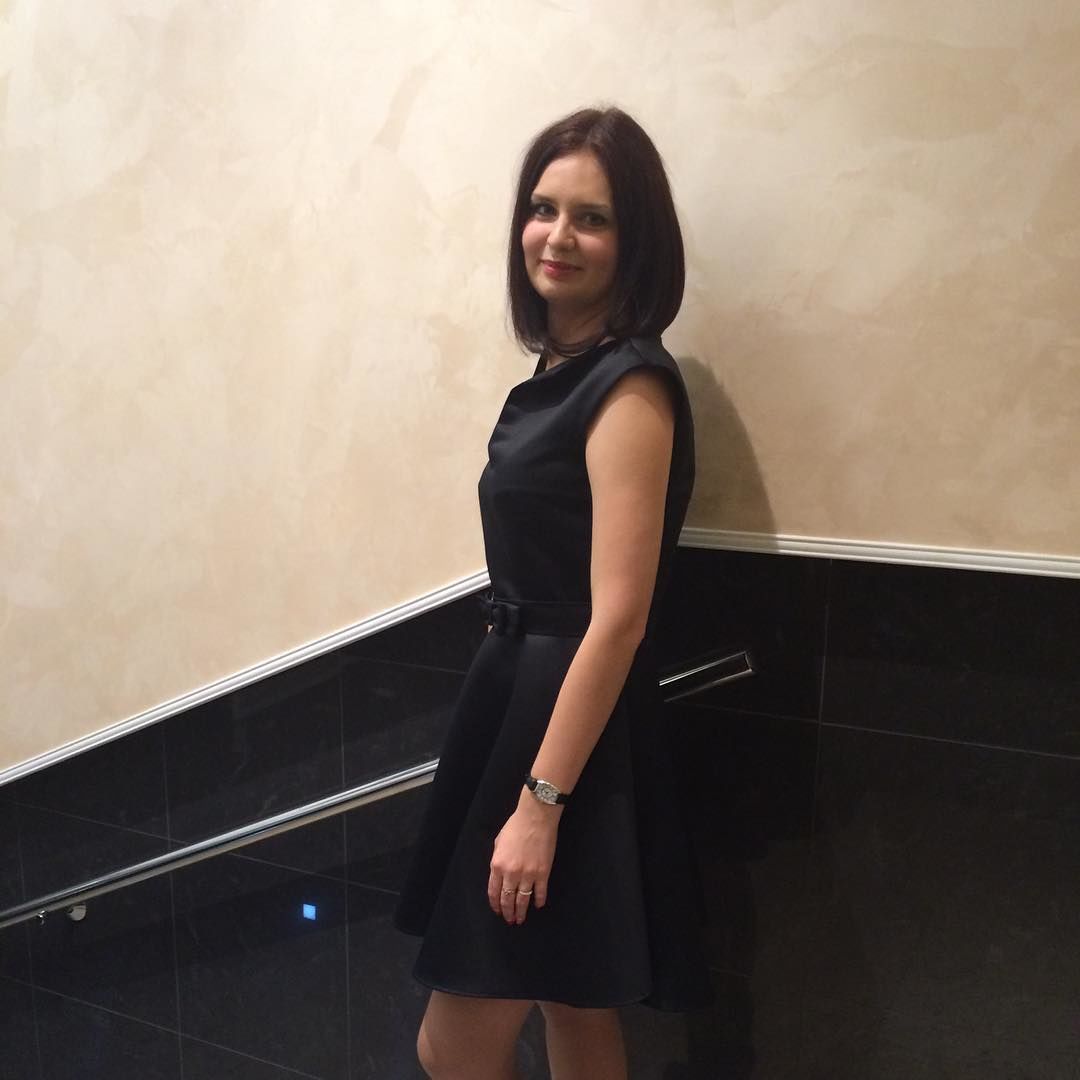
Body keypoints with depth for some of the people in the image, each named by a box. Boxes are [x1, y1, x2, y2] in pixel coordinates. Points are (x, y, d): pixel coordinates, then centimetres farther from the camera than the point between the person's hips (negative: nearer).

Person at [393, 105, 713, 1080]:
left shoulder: (629, 387, -16)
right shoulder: (556, 373, 11)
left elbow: (617, 617, -20)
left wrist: (541, 799, -20)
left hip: (571, 727, -9)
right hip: (520, 696, 9)